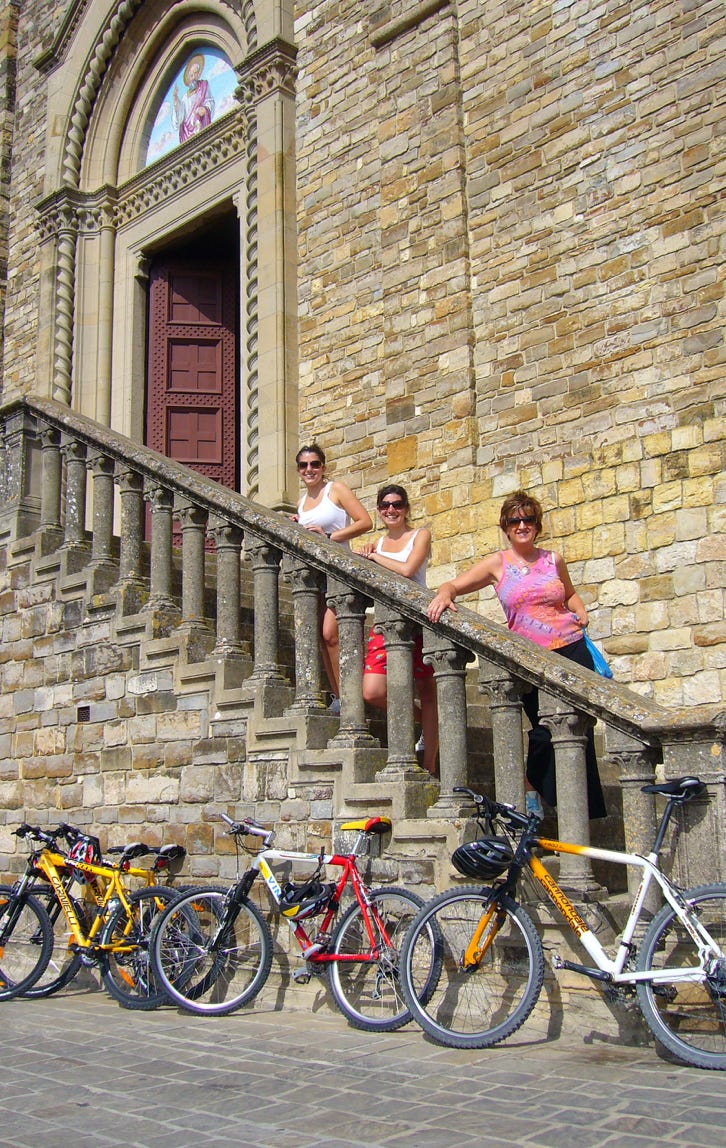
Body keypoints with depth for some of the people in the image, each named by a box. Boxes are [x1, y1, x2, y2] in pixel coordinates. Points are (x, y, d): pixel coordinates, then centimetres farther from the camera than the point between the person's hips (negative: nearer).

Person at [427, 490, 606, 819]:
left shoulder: (553, 560, 9)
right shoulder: (498, 564, 3)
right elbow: (454, 584, -1)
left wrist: (580, 613, 8)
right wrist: (444, 595, -22)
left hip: (572, 649, 2)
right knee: (544, 732, -6)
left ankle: (588, 809, 15)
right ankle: (531, 791, 20)